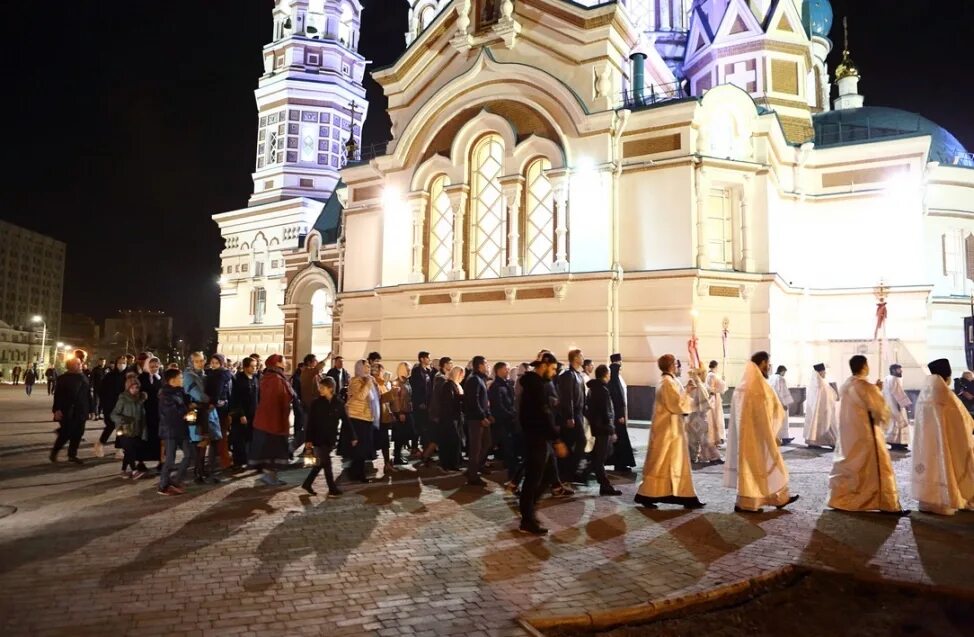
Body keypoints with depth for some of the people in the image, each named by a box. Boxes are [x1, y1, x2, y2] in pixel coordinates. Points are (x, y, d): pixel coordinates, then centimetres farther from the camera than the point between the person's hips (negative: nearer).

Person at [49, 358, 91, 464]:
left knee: (77, 434, 6)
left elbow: (88, 395, 11)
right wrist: (57, 410, -16)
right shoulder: (63, 378, -3)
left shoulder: (83, 378, 11)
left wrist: (89, 410, 9)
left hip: (80, 412, 5)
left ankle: (72, 455, 17)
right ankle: (54, 452, 19)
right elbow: (58, 395, -8)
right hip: (67, 412, -5)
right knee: (66, 434, -3)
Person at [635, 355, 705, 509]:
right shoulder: (668, 382, -18)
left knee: (677, 464, 11)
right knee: (660, 463, -4)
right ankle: (646, 495, 4)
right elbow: (676, 404, -21)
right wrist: (688, 392, -10)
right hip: (668, 430, -10)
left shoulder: (668, 381, 13)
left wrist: (686, 390, 11)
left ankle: (686, 497, 16)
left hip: (671, 429, 10)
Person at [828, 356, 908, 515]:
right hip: (866, 435, -8)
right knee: (879, 469, 2)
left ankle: (839, 500, 15)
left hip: (848, 435, 8)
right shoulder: (866, 387, -17)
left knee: (847, 467, 14)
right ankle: (889, 505, 9)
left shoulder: (845, 386, 7)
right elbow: (879, 410, -11)